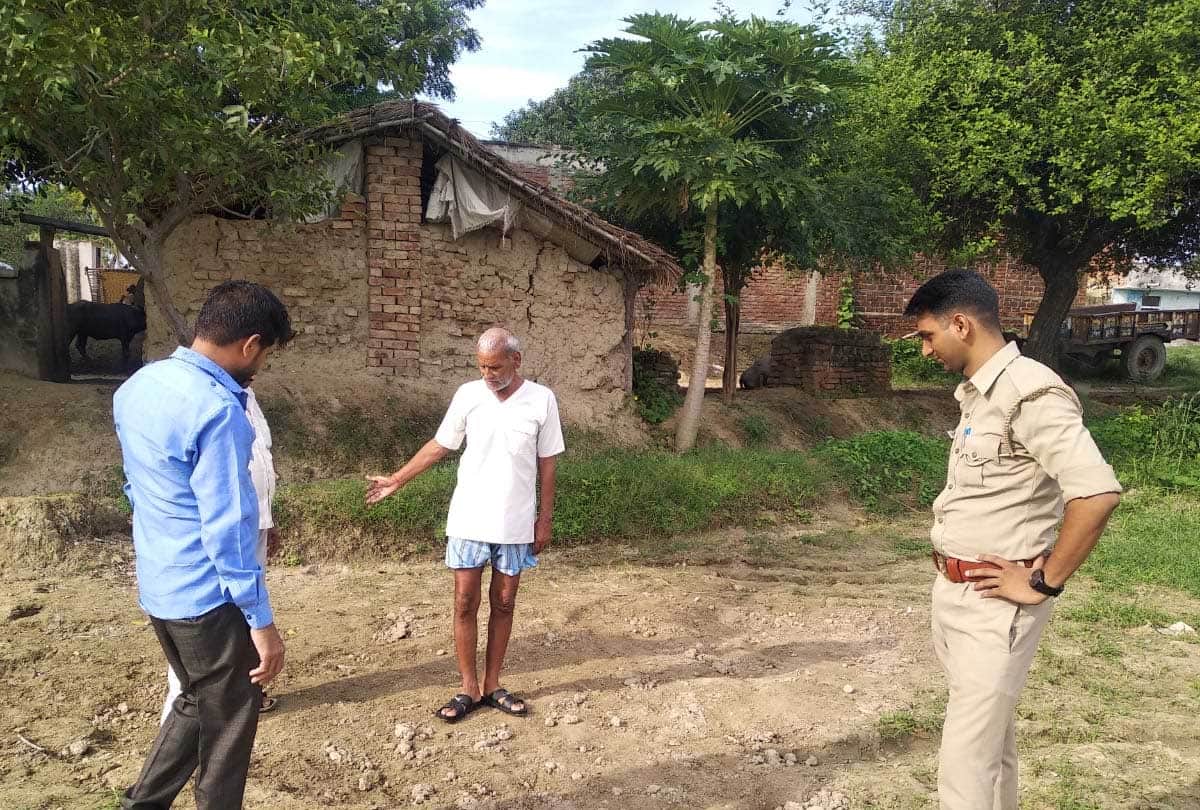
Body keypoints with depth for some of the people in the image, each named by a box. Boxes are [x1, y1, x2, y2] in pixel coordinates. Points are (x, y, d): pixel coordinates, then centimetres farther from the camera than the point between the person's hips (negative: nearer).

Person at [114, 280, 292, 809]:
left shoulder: (137, 386, 4)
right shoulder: (216, 408, -25)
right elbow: (228, 527, -25)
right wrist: (261, 621, -19)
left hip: (157, 587, 9)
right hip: (208, 598, -8)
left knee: (199, 702, 25)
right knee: (229, 720, 11)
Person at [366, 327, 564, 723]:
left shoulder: (542, 400, -8)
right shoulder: (467, 395, -5)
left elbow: (546, 464, -1)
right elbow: (440, 445, 7)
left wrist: (545, 519, -1)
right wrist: (397, 480, 10)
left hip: (515, 524, -1)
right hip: (469, 520, 1)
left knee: (503, 604, 10)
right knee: (465, 604, 4)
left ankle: (492, 685, 24)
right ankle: (469, 689, 18)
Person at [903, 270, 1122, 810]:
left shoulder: (1030, 392, -19)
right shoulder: (977, 394, 11)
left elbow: (1098, 493, -27)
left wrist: (1044, 584, -18)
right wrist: (949, 581, 9)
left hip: (993, 604, -9)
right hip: (955, 592, 9)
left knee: (966, 764, -4)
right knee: (991, 737, 22)